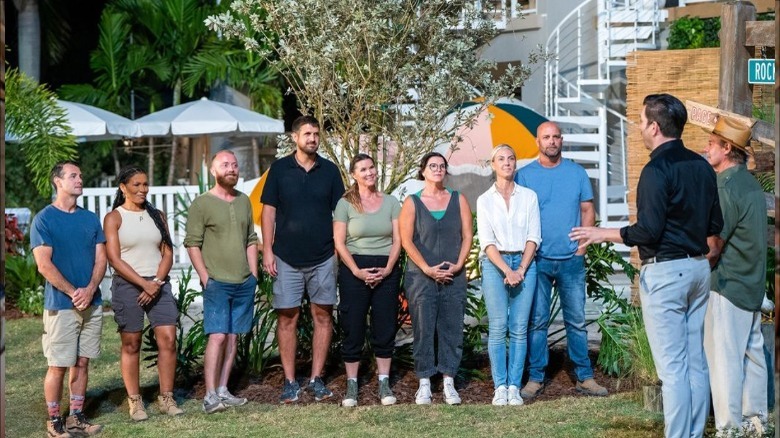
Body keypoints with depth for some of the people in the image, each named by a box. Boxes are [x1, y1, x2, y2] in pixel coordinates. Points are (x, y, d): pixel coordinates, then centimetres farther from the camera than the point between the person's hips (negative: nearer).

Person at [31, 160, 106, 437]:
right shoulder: (44, 219, -5)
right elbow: (44, 265, -12)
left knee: (82, 362, 9)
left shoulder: (91, 219, 11)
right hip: (60, 306, -5)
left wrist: (90, 290, -10)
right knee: (58, 365, -1)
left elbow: (101, 259, 7)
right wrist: (73, 293, -15)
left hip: (92, 304, 5)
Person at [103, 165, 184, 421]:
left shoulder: (156, 216, 12)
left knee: (168, 340, -6)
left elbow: (167, 253, 8)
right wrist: (144, 284, -15)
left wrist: (157, 283, -8)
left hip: (159, 285, 3)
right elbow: (114, 259, -7)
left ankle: (166, 398, 2)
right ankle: (135, 402, 8)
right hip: (127, 286, -3)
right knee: (131, 345, 1)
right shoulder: (114, 218, 0)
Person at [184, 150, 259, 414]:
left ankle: (223, 391, 12)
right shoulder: (201, 204, -3)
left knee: (233, 337, 6)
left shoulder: (244, 201, 13)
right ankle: (210, 396, -13)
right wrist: (205, 278, -11)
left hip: (244, 283, 5)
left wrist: (253, 274, 10)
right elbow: (192, 244, -5)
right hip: (217, 283, -5)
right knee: (217, 336, -12)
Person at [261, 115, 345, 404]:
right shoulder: (280, 169, 1)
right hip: (287, 258, -1)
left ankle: (316, 379, 12)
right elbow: (269, 210, 2)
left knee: (323, 315, 3)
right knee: (287, 317, 1)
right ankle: (290, 382, 8)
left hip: (323, 257, 2)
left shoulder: (329, 170, 5)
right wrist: (267, 250, -4)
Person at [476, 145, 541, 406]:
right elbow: (486, 241, -2)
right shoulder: (485, 200, 6)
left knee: (519, 328, -3)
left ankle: (514, 387, 1)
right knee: (497, 328, -6)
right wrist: (507, 270, -13)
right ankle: (500, 387, -3)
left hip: (524, 263, 1)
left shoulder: (529, 196, 8)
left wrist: (521, 270, -8)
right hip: (495, 264, -1)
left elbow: (533, 237, 3)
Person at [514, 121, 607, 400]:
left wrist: (583, 244, -1)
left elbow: (588, 210, 9)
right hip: (538, 260, -1)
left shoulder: (577, 173, 7)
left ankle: (584, 377, 11)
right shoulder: (524, 175, 3)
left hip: (571, 259, 1)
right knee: (537, 322, 2)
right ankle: (536, 378, 8)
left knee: (577, 321, 5)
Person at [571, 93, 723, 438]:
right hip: (698, 267, 8)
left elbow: (648, 231, -18)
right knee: (696, 362, 11)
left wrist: (603, 234, -6)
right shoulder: (701, 166, 9)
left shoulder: (657, 169, -15)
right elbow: (715, 225, 14)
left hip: (665, 271, -8)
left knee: (672, 366, -5)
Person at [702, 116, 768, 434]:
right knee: (751, 353, 14)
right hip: (752, 285, 9)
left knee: (724, 358, -5)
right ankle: (755, 419, 21)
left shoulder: (727, 188, -17)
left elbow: (713, 248, -17)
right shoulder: (750, 184, 12)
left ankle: (729, 428, -3)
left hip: (727, 285, -9)